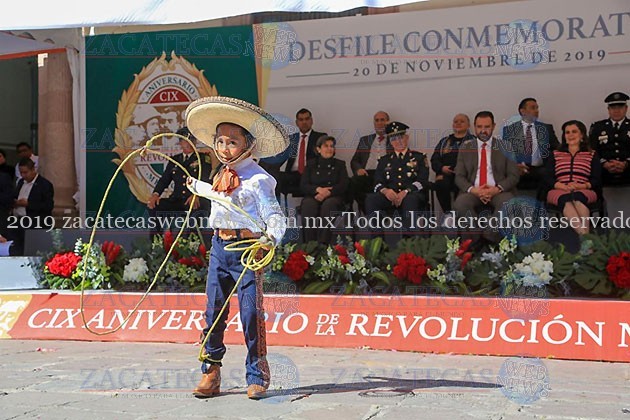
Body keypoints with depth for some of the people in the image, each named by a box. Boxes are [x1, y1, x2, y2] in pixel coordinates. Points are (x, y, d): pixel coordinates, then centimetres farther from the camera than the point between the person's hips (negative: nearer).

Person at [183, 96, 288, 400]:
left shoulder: (258, 179, -10)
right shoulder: (222, 175, 14)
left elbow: (274, 216, -16)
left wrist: (271, 237, -37)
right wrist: (196, 186, 51)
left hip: (247, 247, -7)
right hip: (220, 246, 7)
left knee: (251, 312, -4)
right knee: (214, 310, 8)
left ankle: (257, 377, 8)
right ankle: (211, 372, 18)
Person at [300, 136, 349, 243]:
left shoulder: (339, 164, 17)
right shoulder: (311, 164, 18)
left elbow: (343, 185, 3)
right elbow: (303, 185, 7)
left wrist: (327, 192, -15)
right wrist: (318, 189, -14)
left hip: (333, 197, -1)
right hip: (313, 196, 1)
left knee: (328, 205, -37)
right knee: (308, 205, -35)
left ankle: (323, 244, -41)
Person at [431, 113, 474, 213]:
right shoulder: (444, 142, 28)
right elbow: (434, 161, 18)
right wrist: (442, 168, -4)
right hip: (445, 174, 2)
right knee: (441, 185, -33)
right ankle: (447, 213, -19)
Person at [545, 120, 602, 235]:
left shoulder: (592, 155, 20)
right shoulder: (555, 155, 23)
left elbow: (597, 180, 7)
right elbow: (548, 179, 8)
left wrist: (581, 186, -14)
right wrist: (565, 187, -13)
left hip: (585, 192, 0)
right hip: (559, 192, 0)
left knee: (577, 197, -38)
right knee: (566, 198, -37)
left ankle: (585, 234, -53)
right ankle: (584, 235, -56)